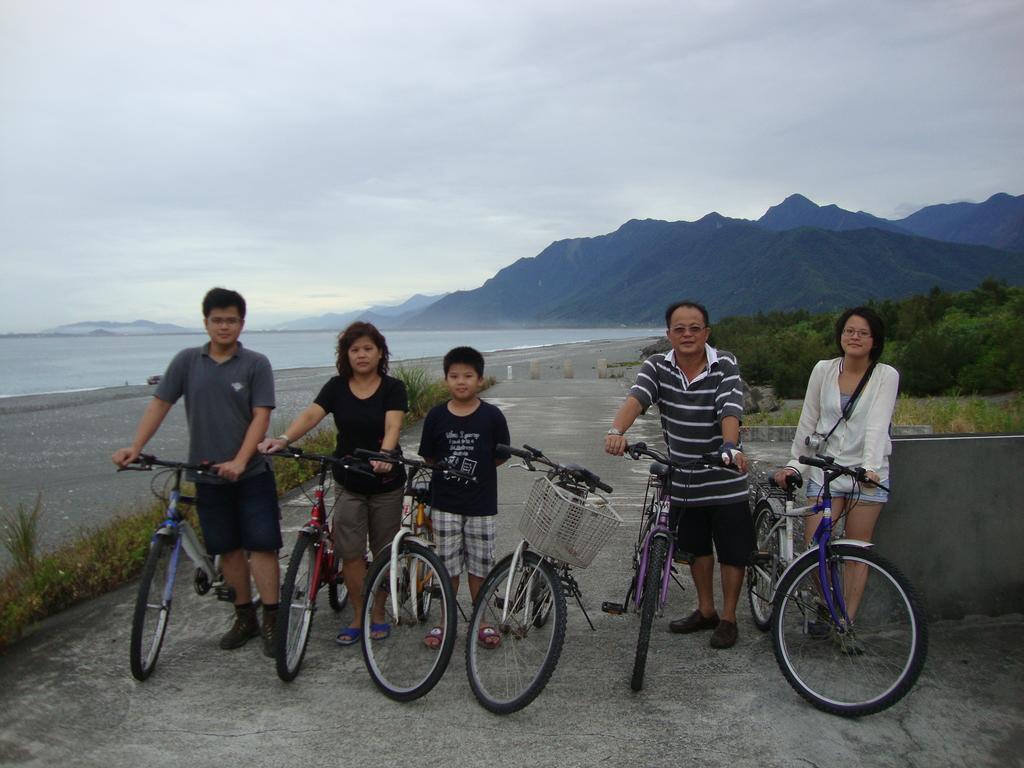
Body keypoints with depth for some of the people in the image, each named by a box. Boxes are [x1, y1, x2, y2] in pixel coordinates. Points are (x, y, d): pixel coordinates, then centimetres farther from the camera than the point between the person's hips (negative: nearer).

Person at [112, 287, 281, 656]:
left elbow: (261, 416, -11)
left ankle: (271, 619, 6)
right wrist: (134, 447, -12)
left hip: (250, 473, -3)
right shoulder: (187, 360, 2)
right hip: (208, 475, 3)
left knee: (261, 545, -4)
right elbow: (159, 404, 1)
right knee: (228, 548, 11)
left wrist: (239, 461, -22)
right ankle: (245, 617, 24)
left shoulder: (256, 364, -5)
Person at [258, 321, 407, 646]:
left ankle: (378, 615, 26)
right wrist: (283, 439, -34)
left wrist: (384, 454, -43)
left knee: (383, 552, 9)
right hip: (348, 484, 2)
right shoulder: (337, 387, -1)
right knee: (351, 553, 2)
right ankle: (358, 617, 19)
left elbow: (392, 426, -22)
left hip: (386, 483, -1)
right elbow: (310, 415, -15)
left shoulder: (393, 388, -7)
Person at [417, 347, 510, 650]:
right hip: (444, 503, 1)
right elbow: (428, 457, 5)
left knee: (479, 566, 9)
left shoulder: (492, 416, -7)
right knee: (448, 566, 9)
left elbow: (501, 456, 1)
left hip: (480, 503, -1)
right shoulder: (436, 416, -3)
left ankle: (481, 623, 24)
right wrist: (449, 469, -2)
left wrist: (476, 470, -1)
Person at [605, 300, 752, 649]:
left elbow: (730, 410, -25)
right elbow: (635, 398, -23)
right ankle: (705, 610, 36)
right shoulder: (657, 367, -5)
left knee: (732, 550, 5)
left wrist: (730, 446, -44)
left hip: (724, 477, -3)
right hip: (683, 478, 3)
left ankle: (728, 618, 23)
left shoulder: (725, 364, -12)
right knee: (696, 546, 18)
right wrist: (616, 431, -43)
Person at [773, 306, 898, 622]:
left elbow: (877, 425, -16)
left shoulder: (886, 376, -4)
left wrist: (871, 467, -29)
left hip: (868, 473, -2)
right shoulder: (824, 369, 2)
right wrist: (794, 464, 5)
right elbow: (808, 420, 8)